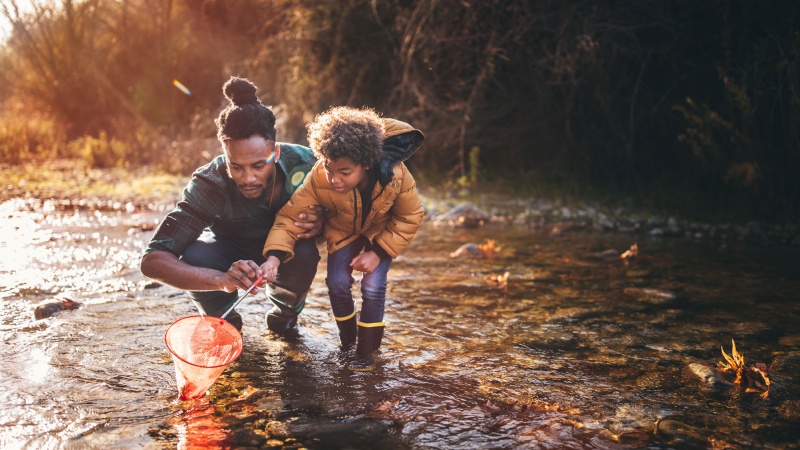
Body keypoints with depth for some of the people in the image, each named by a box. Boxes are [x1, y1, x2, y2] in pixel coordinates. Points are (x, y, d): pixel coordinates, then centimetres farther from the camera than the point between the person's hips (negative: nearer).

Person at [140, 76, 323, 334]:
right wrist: (223, 280, -56)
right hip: (229, 249, -1)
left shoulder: (303, 163, -30)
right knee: (194, 259, -34)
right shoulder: (209, 185, -34)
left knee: (305, 255, -34)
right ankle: (224, 320, 0)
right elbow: (152, 261, -39)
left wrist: (319, 224, -37)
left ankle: (284, 313, 1)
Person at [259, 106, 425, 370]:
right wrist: (275, 256, -46)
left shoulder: (395, 175, -37)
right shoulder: (319, 178, -36)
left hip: (382, 231, -1)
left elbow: (410, 218, -20)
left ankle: (366, 353, 5)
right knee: (337, 282, -10)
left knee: (373, 286, -14)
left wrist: (378, 252, -24)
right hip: (343, 230, 2)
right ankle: (347, 339, 19)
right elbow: (290, 214, -30)